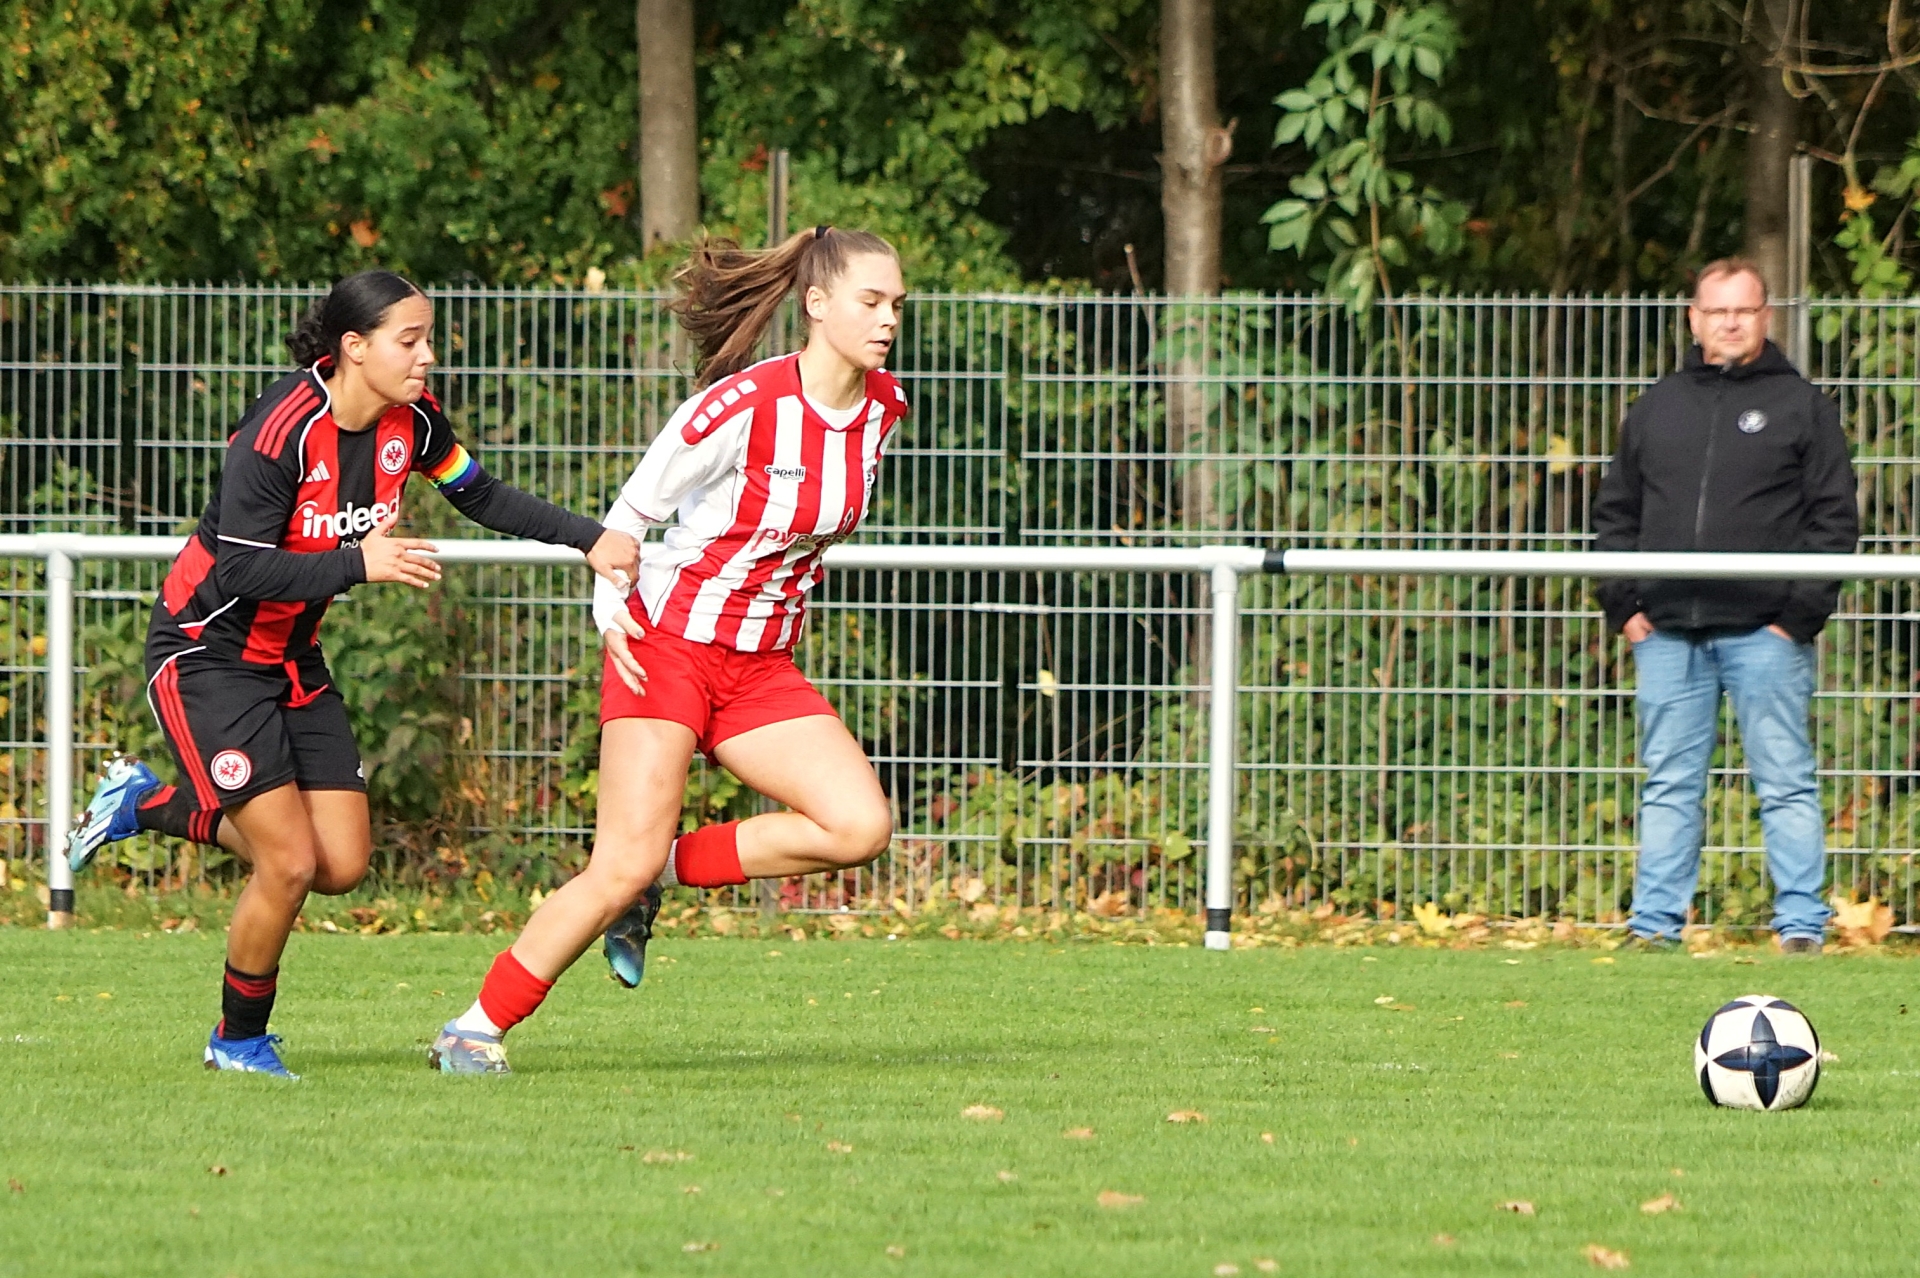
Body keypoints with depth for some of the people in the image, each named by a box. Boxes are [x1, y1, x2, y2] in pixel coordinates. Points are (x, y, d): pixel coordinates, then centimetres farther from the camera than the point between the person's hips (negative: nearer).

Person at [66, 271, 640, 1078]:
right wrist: (360, 563, -34)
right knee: (291, 862, -14)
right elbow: (243, 569, -27)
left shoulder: (410, 420, -5)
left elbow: (481, 496, 10)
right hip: (206, 654, -8)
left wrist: (590, 540, -1)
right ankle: (239, 1039, 10)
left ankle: (150, 804, 21)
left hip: (292, 658, 8)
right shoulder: (281, 430, -27)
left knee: (343, 865, 2)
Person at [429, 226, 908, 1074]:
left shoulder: (882, 408, 2)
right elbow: (632, 510, -9)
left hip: (762, 668, 6)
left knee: (861, 826, -14)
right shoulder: (743, 405, -18)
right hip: (669, 645, -6)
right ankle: (475, 1029, -1)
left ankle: (666, 872, 4)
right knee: (623, 867, -14)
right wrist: (610, 611, -16)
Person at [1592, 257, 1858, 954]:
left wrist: (1801, 612, -8)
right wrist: (1624, 604, 5)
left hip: (1765, 633, -4)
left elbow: (1834, 518, 0)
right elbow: (1615, 513, 17)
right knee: (1669, 786, 6)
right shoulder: (1656, 407, 15)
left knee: (1786, 784, -3)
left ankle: (1801, 926, -1)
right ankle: (1655, 925, 9)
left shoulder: (1801, 406, 4)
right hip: (1667, 633, 4)